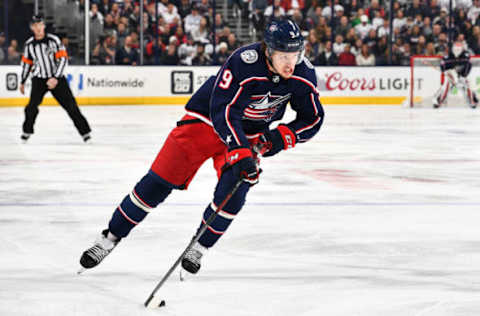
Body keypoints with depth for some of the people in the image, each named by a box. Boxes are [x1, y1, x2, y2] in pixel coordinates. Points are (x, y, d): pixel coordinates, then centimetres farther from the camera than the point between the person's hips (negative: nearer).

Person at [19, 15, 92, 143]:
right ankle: (27, 131, 5)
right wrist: (22, 82, 18)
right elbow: (26, 62, 14)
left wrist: (56, 78, -20)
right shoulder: (29, 44, 1)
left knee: (70, 105, -3)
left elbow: (63, 59, -13)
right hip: (39, 79, 2)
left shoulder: (54, 40, -11)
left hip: (56, 78, -2)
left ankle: (84, 131, 5)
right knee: (32, 105, -15)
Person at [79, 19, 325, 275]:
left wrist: (283, 136, -22)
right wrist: (240, 154, -42)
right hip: (206, 120, -4)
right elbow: (223, 112, -34)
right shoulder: (244, 63, -33)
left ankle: (199, 248, 3)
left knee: (234, 186, -19)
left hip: (250, 134, 4)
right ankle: (110, 238, 8)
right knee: (159, 182, -5)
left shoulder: (303, 74, -17)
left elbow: (313, 119, -5)